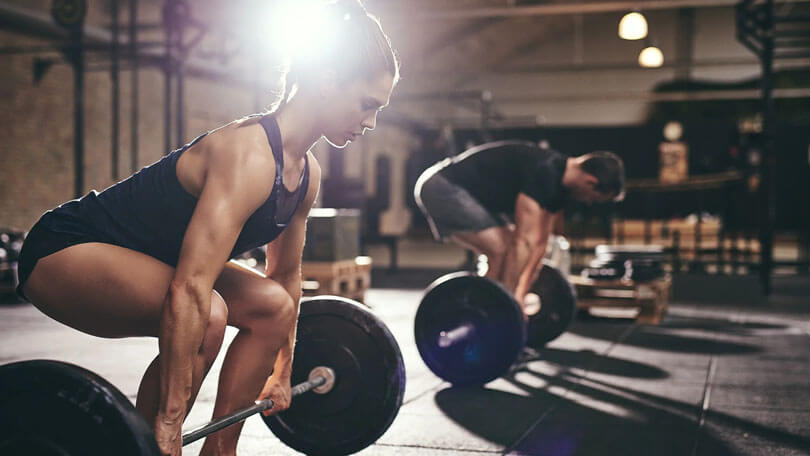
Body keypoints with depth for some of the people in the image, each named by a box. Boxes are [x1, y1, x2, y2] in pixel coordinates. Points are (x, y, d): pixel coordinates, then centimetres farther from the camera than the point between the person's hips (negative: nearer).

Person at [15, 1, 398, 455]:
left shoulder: (307, 172, -1)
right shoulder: (248, 156, -30)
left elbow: (287, 274, 13)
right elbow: (188, 291, -36)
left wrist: (283, 371, 18)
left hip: (143, 255, 10)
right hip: (65, 249, -10)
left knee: (272, 306, 5)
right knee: (206, 315, -32)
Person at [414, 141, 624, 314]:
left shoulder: (558, 183, 7)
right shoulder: (543, 173, -24)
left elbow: (539, 242, 12)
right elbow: (526, 240, -27)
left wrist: (521, 293, 13)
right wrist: (513, 297, -25)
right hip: (440, 187, -11)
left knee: (512, 250, 9)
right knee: (502, 250, -19)